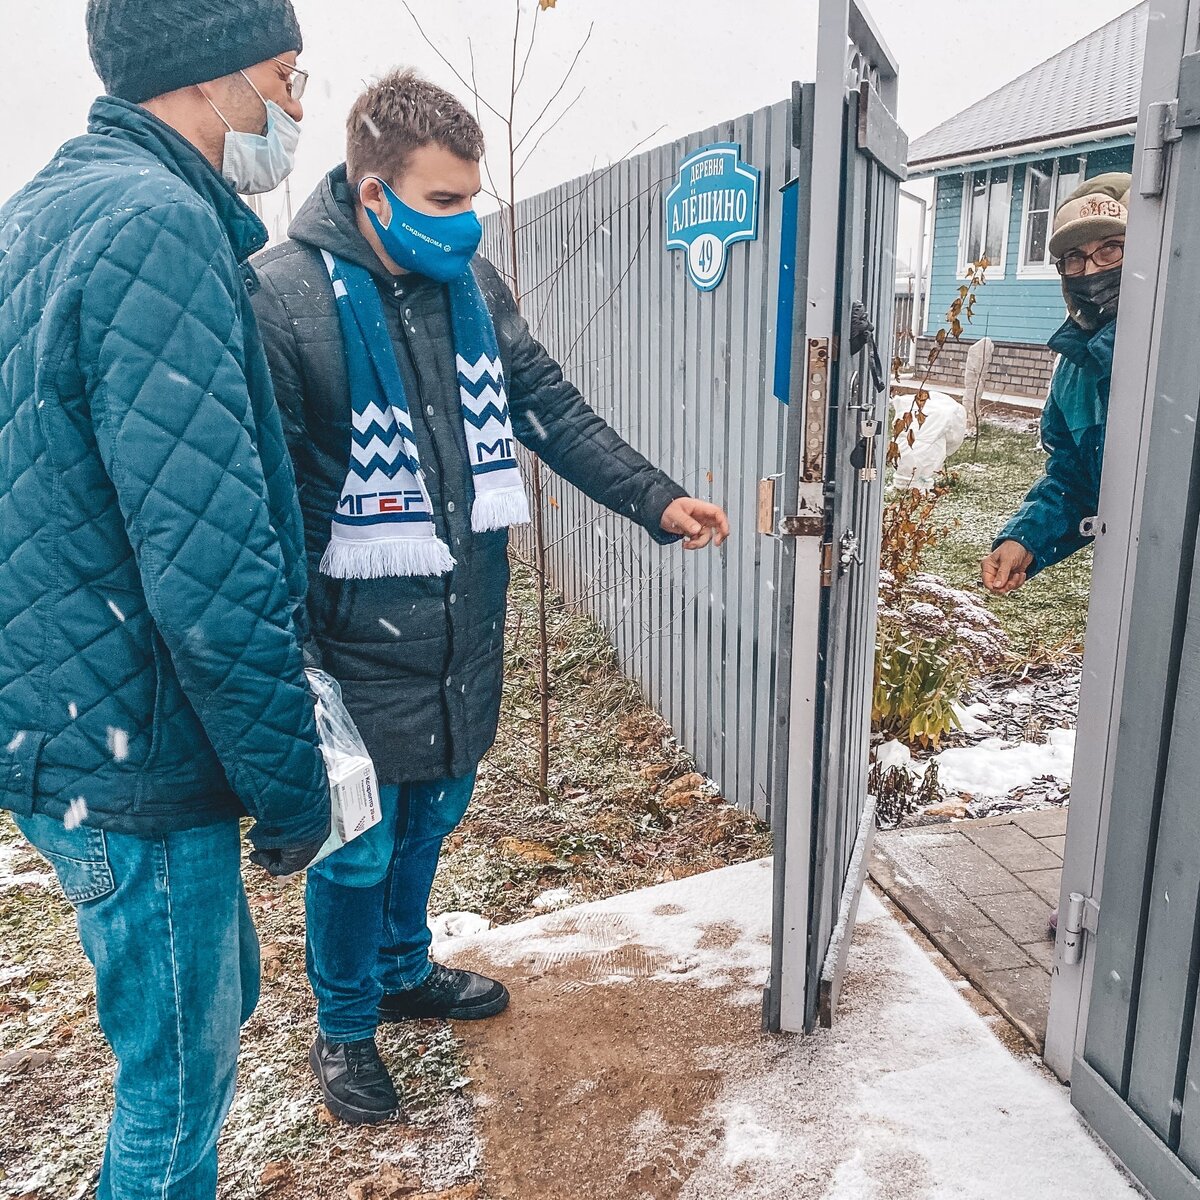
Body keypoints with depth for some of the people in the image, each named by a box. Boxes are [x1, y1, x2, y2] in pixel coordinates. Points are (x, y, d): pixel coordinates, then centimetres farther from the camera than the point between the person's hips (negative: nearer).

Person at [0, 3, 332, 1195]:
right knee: (178, 1076, 10)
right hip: (128, 753, -10)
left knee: (215, 1000, 25)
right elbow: (210, 561, -27)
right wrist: (291, 785, -15)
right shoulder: (158, 223, -19)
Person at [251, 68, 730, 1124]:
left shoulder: (473, 281, 4)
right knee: (357, 842, 9)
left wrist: (655, 500, -3)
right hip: (363, 631, -6)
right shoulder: (287, 294, -17)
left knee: (435, 809, 22)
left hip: (470, 615, 6)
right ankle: (344, 1026, 35)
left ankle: (404, 970, 47)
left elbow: (552, 408, 6)